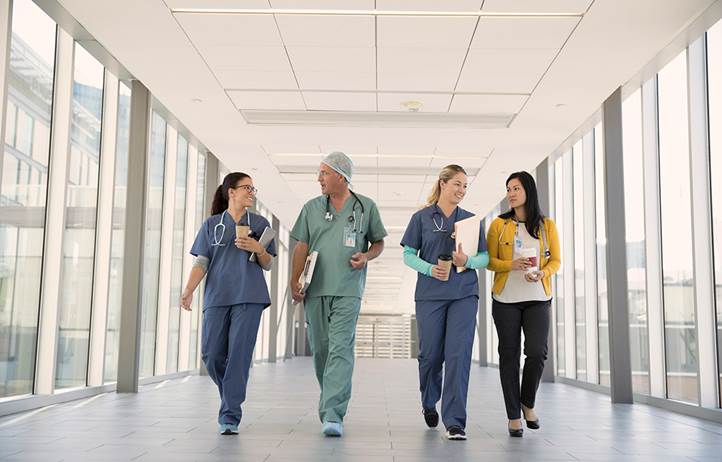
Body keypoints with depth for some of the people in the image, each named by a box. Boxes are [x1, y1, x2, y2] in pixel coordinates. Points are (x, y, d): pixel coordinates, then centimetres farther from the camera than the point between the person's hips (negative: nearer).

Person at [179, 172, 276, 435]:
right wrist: (188, 290, -10)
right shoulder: (211, 224, 10)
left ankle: (230, 417, -3)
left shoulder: (260, 223, 10)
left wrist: (258, 249, -10)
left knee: (239, 354, -8)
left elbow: (268, 265, 11)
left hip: (249, 297, -1)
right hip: (217, 296, 1)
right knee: (211, 354, -2)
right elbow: (201, 263, 5)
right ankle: (233, 395, 26)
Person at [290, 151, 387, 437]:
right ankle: (331, 400, 28)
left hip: (347, 289, -3)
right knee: (320, 349, 8)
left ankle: (333, 415, -18)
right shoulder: (311, 208, 12)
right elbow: (302, 246, 10)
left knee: (341, 349, -14)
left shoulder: (366, 207, 8)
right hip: (316, 288, 3)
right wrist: (295, 281, 0)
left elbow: (378, 242, 15)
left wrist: (366, 256, -7)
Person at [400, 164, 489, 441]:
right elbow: (408, 254, 4)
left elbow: (485, 257, 8)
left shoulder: (472, 220, 9)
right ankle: (429, 403, 36)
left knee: (458, 356, -9)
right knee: (430, 355, 8)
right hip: (430, 295, 0)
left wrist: (468, 261, -14)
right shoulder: (422, 217, 5)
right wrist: (429, 269, -14)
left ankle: (455, 422, -6)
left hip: (464, 294, 1)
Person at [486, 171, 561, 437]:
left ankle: (528, 402, 15)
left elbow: (556, 260, 7)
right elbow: (490, 261, 2)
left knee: (537, 351, -12)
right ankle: (513, 416, 11)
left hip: (537, 298, 0)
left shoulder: (546, 225, 6)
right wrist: (512, 265, -17)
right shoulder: (499, 224, 4)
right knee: (509, 354, 1)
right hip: (505, 298, 0)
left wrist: (541, 273, -13)